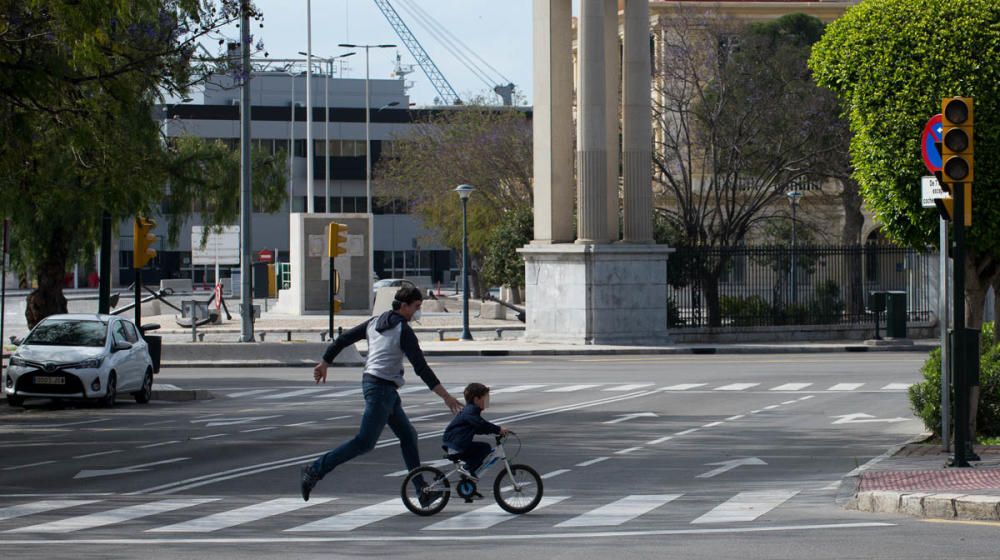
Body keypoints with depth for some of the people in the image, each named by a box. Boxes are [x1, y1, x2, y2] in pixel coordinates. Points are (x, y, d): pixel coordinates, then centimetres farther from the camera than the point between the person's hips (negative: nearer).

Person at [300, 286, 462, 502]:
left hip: (370, 381, 10)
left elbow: (343, 339, 14)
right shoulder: (404, 331, -12)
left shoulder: (374, 323, 12)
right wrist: (446, 396, -18)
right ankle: (315, 470, -11)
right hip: (382, 388, -10)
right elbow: (421, 367, -18)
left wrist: (325, 363, 26)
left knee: (408, 435, 13)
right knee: (365, 442, -9)